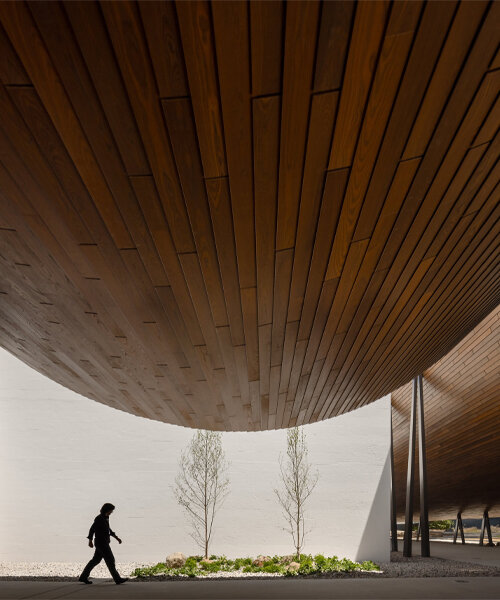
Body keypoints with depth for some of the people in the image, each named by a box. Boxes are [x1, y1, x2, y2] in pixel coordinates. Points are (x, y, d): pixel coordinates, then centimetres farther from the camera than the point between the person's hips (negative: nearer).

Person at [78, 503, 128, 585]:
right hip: (101, 543, -10)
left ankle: (83, 577, 22)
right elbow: (92, 529, -19)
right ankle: (118, 579, -2)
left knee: (96, 560, 15)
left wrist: (116, 537, 19)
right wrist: (90, 540, -26)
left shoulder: (105, 517, 13)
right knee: (110, 560, -6)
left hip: (104, 543, 10)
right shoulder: (99, 518, -16)